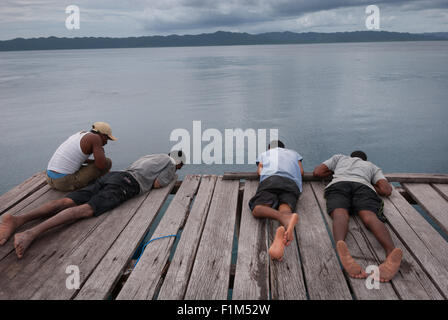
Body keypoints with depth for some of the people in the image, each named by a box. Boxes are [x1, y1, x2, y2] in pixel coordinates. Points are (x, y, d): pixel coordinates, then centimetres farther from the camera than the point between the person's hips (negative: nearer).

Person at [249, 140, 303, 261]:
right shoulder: (293, 153, 42)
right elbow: (301, 171, 30)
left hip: (269, 179, -1)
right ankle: (285, 228, -62)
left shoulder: (264, 154, 38)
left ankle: (284, 218, -54)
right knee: (285, 209, -24)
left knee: (257, 209, -22)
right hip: (292, 182, 2)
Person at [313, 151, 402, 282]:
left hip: (338, 183, 0)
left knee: (340, 214, -28)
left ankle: (340, 246, -62)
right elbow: (387, 190, 22)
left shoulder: (339, 157, 42)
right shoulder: (372, 166, 39)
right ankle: (391, 252, -56)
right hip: (364, 186, 0)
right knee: (370, 216, -25)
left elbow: (317, 172, 34)